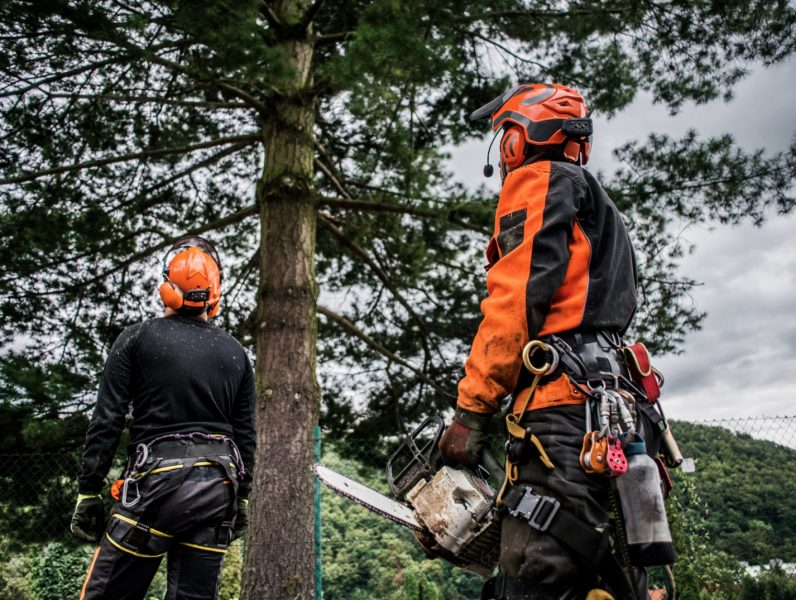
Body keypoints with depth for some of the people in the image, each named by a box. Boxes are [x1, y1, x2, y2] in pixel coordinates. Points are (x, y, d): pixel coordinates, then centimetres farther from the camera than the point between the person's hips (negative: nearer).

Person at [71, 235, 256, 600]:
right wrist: (241, 497, 19)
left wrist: (88, 492, 2)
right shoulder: (236, 353, 10)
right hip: (217, 486, 4)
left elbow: (106, 422, -4)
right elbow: (245, 434, 11)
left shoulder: (138, 338, 0)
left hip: (157, 479, -4)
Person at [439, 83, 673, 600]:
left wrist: (470, 411, -9)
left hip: (566, 411, -10)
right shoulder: (602, 218, 34)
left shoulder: (540, 181, 6)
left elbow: (516, 299, -9)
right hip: (622, 414, 10)